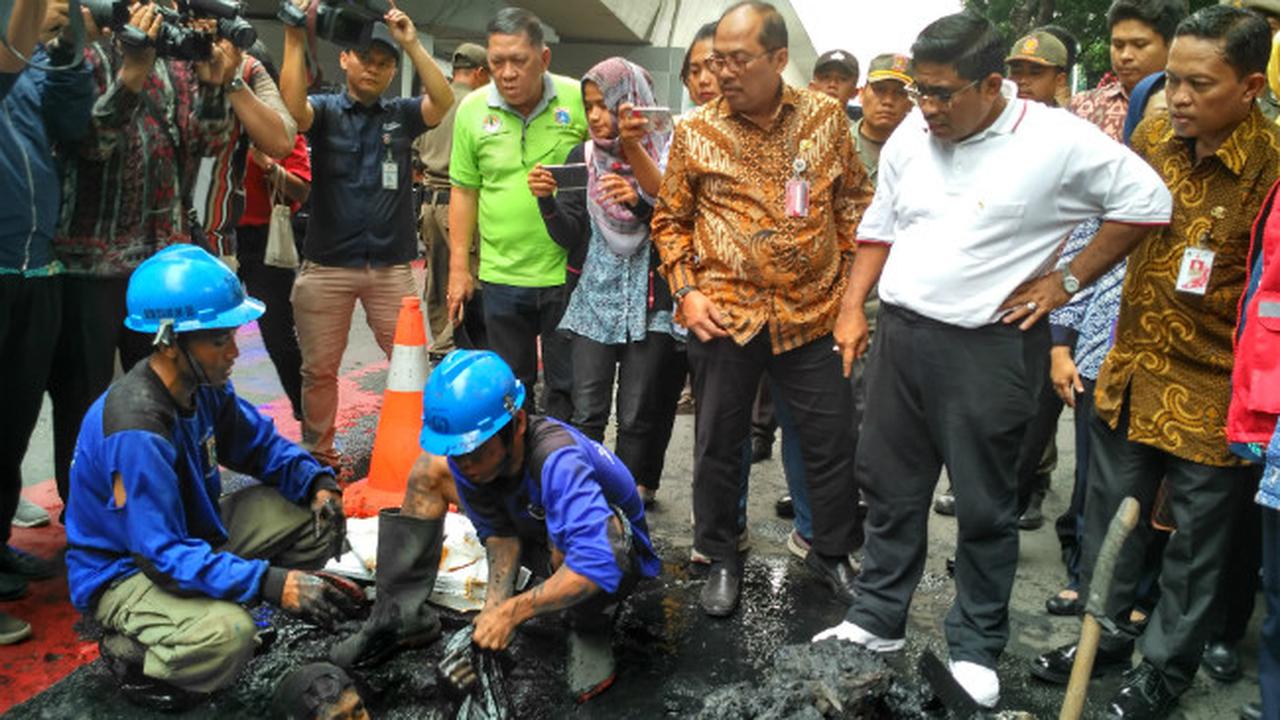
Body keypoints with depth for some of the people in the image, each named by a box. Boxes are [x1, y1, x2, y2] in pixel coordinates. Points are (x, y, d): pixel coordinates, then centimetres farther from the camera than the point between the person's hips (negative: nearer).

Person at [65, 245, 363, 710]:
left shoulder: (204, 385, -7)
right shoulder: (135, 431, -32)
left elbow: (259, 442, 7)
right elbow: (166, 555, -33)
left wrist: (317, 483, -13)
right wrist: (274, 584, -41)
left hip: (191, 536, 8)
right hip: (124, 569, -8)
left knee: (316, 520, -5)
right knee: (227, 636, -35)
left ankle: (209, 605, 3)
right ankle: (130, 654, -3)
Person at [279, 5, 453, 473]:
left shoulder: (402, 115, 9)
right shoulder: (325, 110, 4)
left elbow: (444, 102, -9)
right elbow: (292, 106, -18)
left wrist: (412, 44, -15)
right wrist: (295, 40, -24)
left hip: (392, 266, 1)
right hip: (327, 265, -1)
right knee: (319, 369, 8)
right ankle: (318, 455, 22)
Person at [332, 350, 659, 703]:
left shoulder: (557, 461, -40)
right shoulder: (468, 452, -20)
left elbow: (598, 565, -48)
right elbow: (499, 531, -11)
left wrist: (511, 612, -44)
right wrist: (496, 601, -27)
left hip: (618, 554, -6)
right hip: (539, 536, 6)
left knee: (564, 537, -43)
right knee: (430, 469, -5)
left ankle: (590, 630, -12)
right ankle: (401, 613, 0)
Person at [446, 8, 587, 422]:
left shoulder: (580, 101, -6)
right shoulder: (472, 110, 0)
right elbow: (464, 191, 5)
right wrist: (459, 268, 5)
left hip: (568, 273, -2)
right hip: (502, 275, 2)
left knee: (567, 387, 10)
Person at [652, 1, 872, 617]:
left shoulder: (825, 116, 1)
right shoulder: (695, 132, -2)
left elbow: (854, 201, 11)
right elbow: (670, 219, 6)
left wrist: (852, 279, 4)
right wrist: (685, 292, -5)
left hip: (812, 312, 1)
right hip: (723, 314, -1)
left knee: (830, 442, 10)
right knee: (718, 445, 9)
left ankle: (832, 554, 32)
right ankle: (722, 559, 29)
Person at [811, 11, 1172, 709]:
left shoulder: (1055, 140, -11)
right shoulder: (911, 135, 5)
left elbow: (1146, 201, -3)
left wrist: (1068, 279, -5)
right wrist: (853, 310, 8)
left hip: (989, 346, -5)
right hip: (899, 333, 5)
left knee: (984, 506, 5)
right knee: (889, 486, 13)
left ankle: (976, 647, 22)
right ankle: (876, 621, 29)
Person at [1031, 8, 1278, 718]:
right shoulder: (1152, 135, -1)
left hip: (1212, 392, -5)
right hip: (1130, 372, 6)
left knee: (1194, 540, 12)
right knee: (1108, 513, 18)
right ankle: (1105, 633, 39)